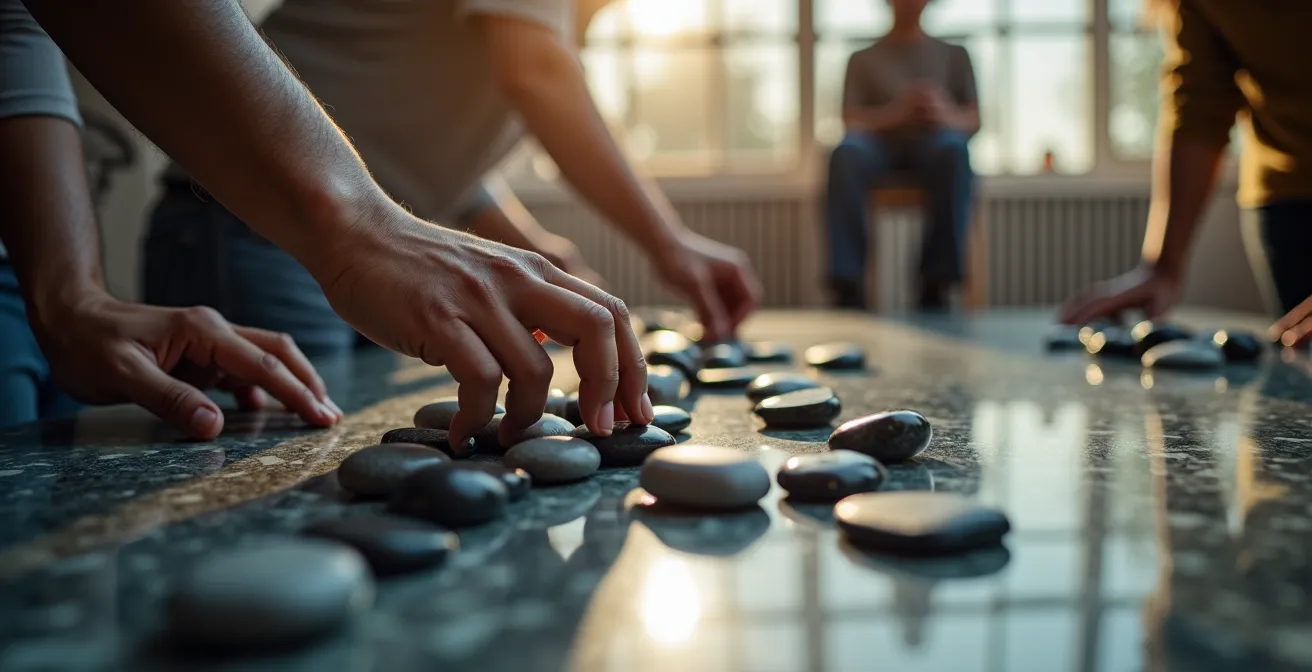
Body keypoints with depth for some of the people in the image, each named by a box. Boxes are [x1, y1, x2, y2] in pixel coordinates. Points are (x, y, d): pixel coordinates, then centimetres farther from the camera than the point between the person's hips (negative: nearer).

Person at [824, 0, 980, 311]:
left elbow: (973, 120, 11)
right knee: (846, 153, -36)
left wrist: (947, 116, -14)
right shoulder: (863, 58, 20)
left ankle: (935, 283, -38)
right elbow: (851, 121, 4)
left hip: (932, 145, 0)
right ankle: (848, 284, -41)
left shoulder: (953, 54, 22)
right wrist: (898, 112, -15)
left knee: (953, 149, -37)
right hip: (881, 146, 0)